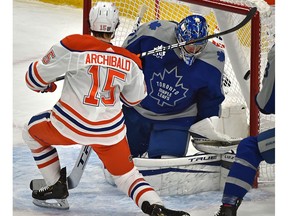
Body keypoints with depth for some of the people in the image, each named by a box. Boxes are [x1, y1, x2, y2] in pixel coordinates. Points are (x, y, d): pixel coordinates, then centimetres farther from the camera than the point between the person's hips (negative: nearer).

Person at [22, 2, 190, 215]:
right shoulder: (130, 61, 1)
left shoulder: (73, 45, -11)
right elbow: (134, 98, 17)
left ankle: (56, 189, 24)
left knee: (33, 130, 25)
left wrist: (46, 85, 20)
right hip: (110, 131, 3)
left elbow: (36, 78, -3)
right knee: (126, 173, 16)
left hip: (69, 125, -3)